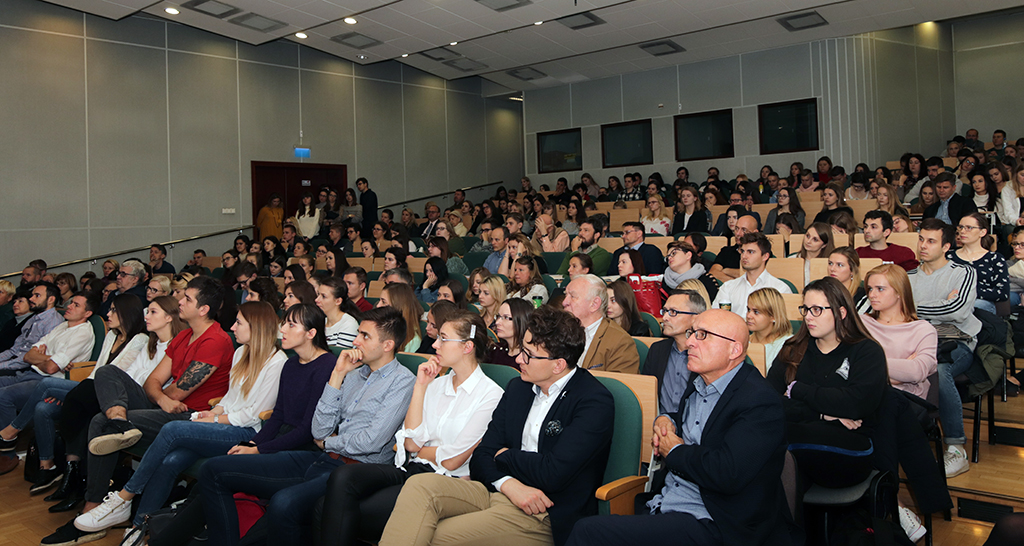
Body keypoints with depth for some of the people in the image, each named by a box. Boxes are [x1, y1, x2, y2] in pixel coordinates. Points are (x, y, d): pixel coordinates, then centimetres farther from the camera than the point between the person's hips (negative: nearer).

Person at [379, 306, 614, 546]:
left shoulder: (594, 400, -10)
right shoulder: (517, 387, 13)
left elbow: (553, 473, -20)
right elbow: (481, 456, 9)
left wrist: (505, 454, -1)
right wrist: (509, 485, -13)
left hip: (547, 515, -7)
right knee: (420, 485, -20)